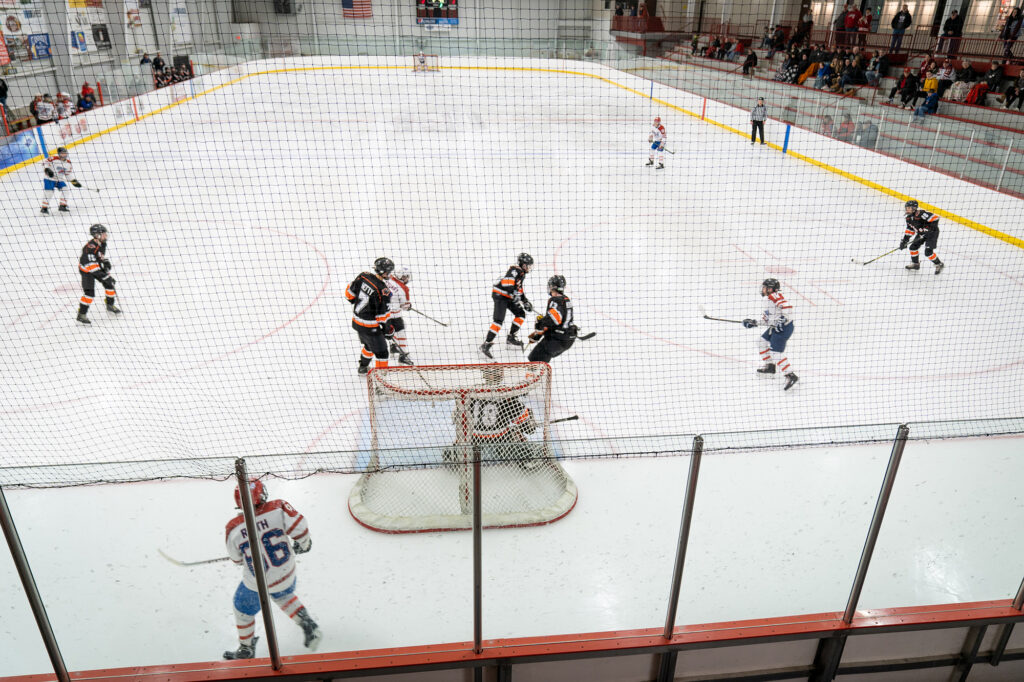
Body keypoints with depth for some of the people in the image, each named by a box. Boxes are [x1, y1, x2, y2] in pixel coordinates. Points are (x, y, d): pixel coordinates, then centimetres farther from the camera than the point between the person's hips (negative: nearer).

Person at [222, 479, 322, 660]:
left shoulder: (233, 529, -20)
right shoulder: (278, 509, -23)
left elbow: (237, 559, -3)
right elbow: (300, 528, -19)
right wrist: (303, 544, 4)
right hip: (286, 575, 2)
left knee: (243, 610, 27)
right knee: (284, 596, 34)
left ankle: (246, 650, 44)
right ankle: (309, 627, 27)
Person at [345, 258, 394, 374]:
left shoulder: (363, 276, -7)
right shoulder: (383, 291, -28)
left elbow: (349, 293, 6)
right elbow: (384, 314, -21)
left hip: (356, 321, 9)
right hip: (370, 328, -8)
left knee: (369, 345, 32)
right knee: (381, 352, 5)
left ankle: (363, 367, 52)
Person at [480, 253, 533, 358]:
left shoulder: (522, 274, 17)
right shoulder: (514, 270, -15)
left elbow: (519, 290, 25)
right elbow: (507, 283, -30)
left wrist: (525, 301, 17)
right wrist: (514, 295, -35)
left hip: (508, 297, 10)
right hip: (500, 295, -10)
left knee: (521, 314, 11)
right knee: (499, 320, -18)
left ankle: (511, 337, 22)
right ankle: (486, 345, -19)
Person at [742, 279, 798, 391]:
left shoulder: (775, 296, -14)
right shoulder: (771, 300, 19)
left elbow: (787, 306, -29)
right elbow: (768, 320, 22)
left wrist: (783, 319, -29)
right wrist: (755, 323, 19)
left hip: (784, 327, -11)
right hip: (776, 327, 11)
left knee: (775, 352, -15)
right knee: (763, 341, 23)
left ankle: (791, 375, -17)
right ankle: (770, 366, 33)